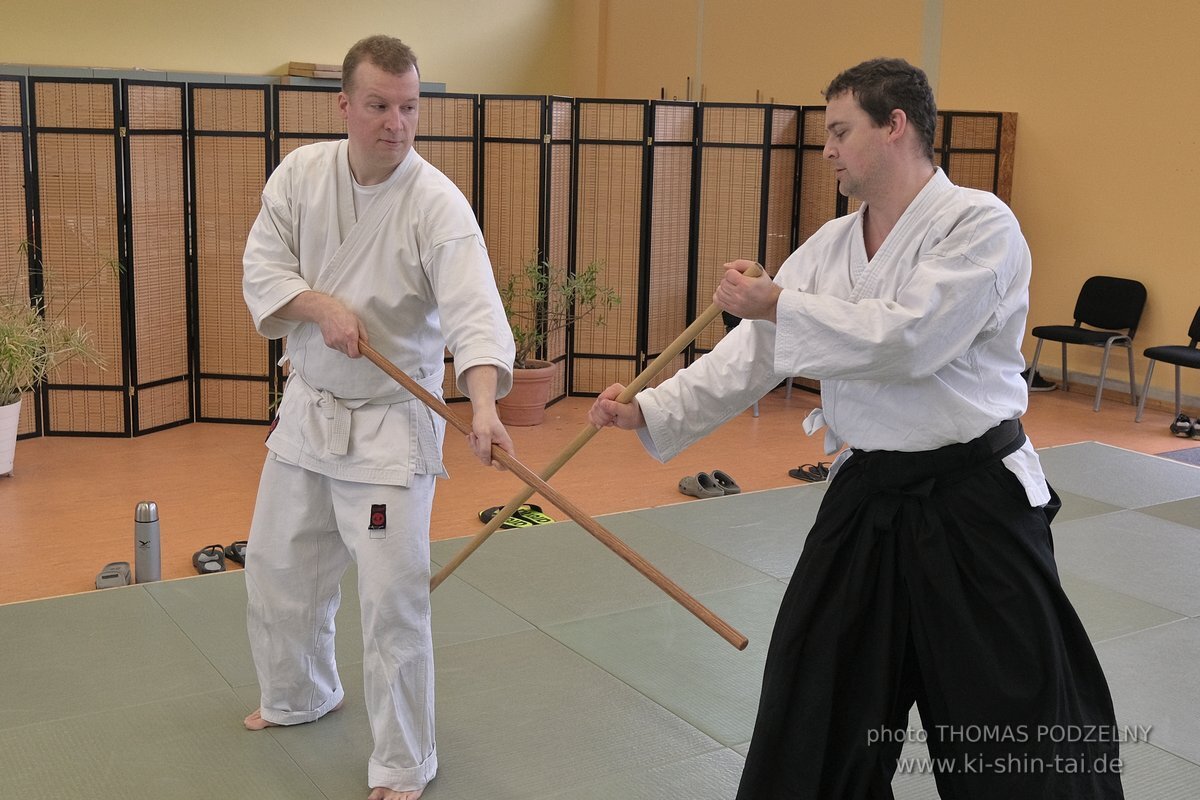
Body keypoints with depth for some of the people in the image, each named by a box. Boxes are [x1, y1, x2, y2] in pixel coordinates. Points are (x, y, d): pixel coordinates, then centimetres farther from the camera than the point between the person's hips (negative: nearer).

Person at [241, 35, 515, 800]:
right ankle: (298, 695, 48)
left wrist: (484, 406, -47)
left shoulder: (437, 203, -19)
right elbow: (262, 271, -3)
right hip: (308, 409, 5)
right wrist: (322, 305, -23)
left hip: (391, 421, -5)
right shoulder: (301, 172, -4)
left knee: (394, 600, -4)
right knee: (278, 571, 20)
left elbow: (474, 310, -31)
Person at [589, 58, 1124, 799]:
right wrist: (649, 412, -5)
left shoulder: (979, 223, -14)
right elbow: (752, 354, 4)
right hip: (867, 501, 6)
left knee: (1021, 730, 6)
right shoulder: (832, 244, 6)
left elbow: (907, 339, -27)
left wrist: (780, 306, -21)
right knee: (816, 709, 15)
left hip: (972, 505, -6)